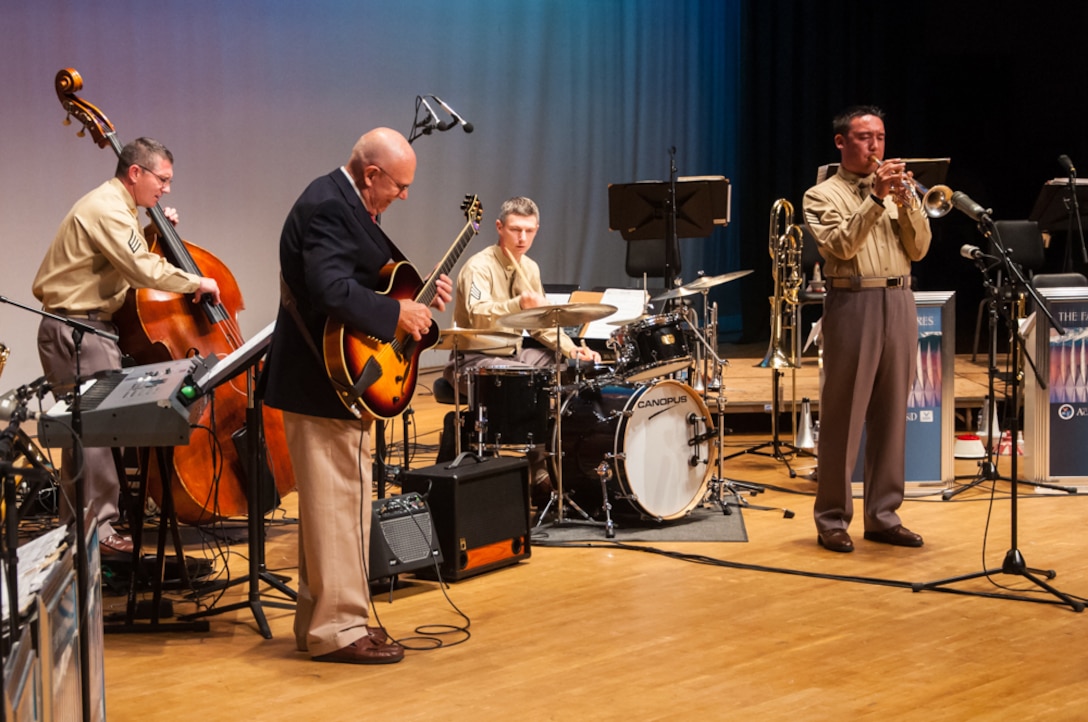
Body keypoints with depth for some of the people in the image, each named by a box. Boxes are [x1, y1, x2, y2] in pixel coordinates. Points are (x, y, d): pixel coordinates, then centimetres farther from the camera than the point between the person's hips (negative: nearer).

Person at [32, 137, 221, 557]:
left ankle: (75, 526, 20)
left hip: (89, 329, 11)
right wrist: (197, 282, -15)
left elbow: (128, 260, 21)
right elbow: (144, 272, -26)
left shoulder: (114, 207, 17)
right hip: (76, 331, -11)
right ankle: (99, 528, -11)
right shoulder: (106, 209, -17)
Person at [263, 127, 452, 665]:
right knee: (340, 505, -6)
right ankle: (339, 630, 1)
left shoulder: (345, 202, 14)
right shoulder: (325, 208, -19)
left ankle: (320, 620, 25)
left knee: (332, 504, 16)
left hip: (332, 381, 11)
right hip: (324, 384, -11)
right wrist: (398, 314, -22)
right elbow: (332, 291, -32)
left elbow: (371, 275, 23)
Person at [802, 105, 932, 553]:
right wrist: (875, 198, -18)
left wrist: (905, 202, -7)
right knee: (843, 418, -3)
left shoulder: (897, 189, 17)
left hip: (899, 303, 5)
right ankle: (832, 519, 2)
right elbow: (842, 245, -13)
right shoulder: (823, 195, 3)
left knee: (891, 415, 7)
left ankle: (883, 515, 14)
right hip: (854, 304, -5)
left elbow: (919, 249, 7)